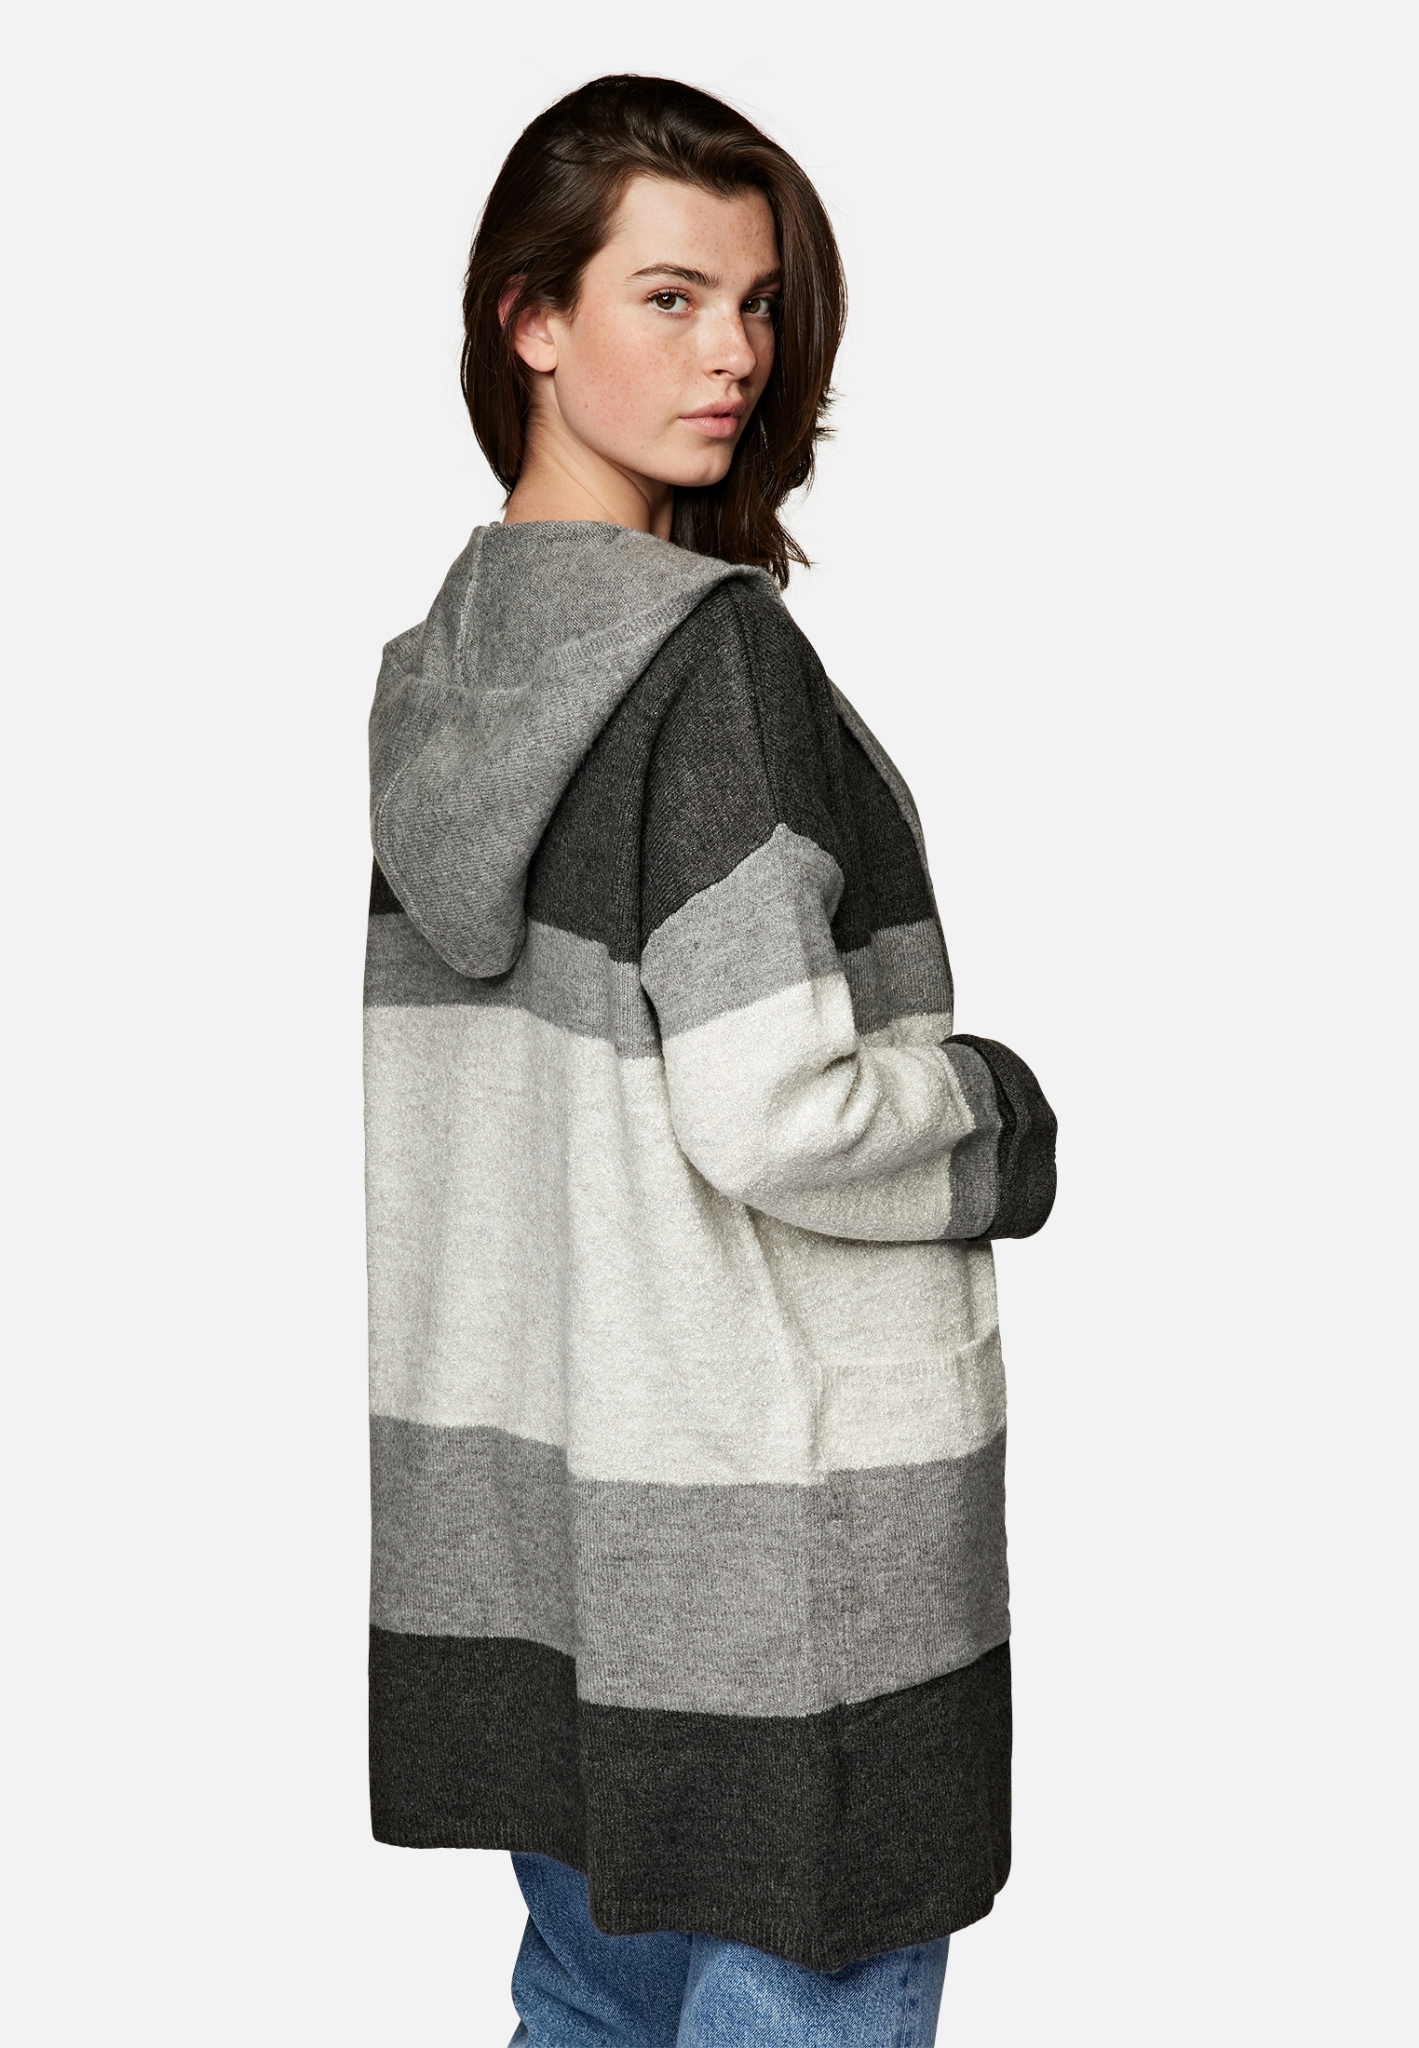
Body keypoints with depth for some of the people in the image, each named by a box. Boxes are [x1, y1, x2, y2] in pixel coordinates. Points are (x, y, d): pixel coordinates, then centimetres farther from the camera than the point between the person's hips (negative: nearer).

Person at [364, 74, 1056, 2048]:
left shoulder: (432, 653, 7)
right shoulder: (715, 648, -18)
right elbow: (773, 1118, -23)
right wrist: (1004, 1118, -4)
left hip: (513, 1461, 8)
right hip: (770, 1476, -8)